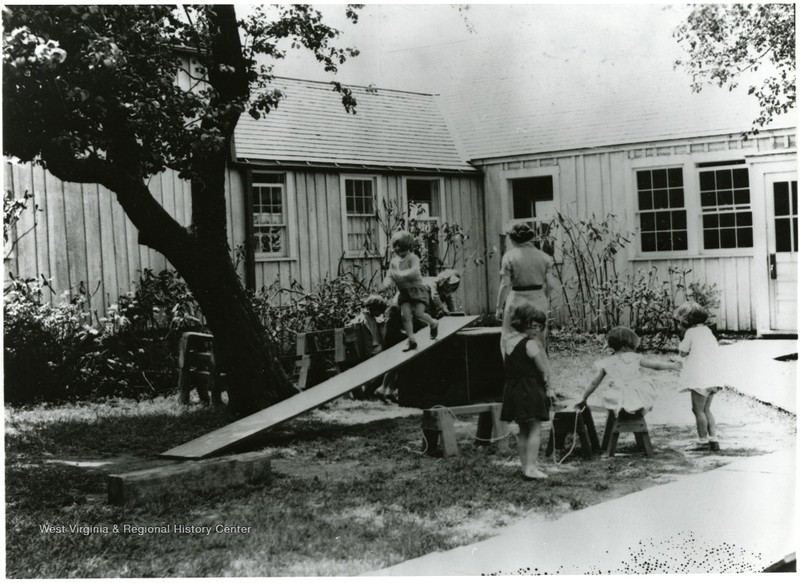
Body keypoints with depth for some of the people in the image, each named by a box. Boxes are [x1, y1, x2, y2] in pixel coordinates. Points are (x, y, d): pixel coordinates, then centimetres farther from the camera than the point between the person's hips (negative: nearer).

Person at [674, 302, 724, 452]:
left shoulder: (690, 332, -7)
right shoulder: (707, 330, 14)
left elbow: (682, 352, -1)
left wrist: (682, 334, 5)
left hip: (700, 376, -8)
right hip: (713, 376, 8)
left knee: (698, 409, 1)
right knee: (706, 409, 16)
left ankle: (703, 441, 3)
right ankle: (714, 440, 11)